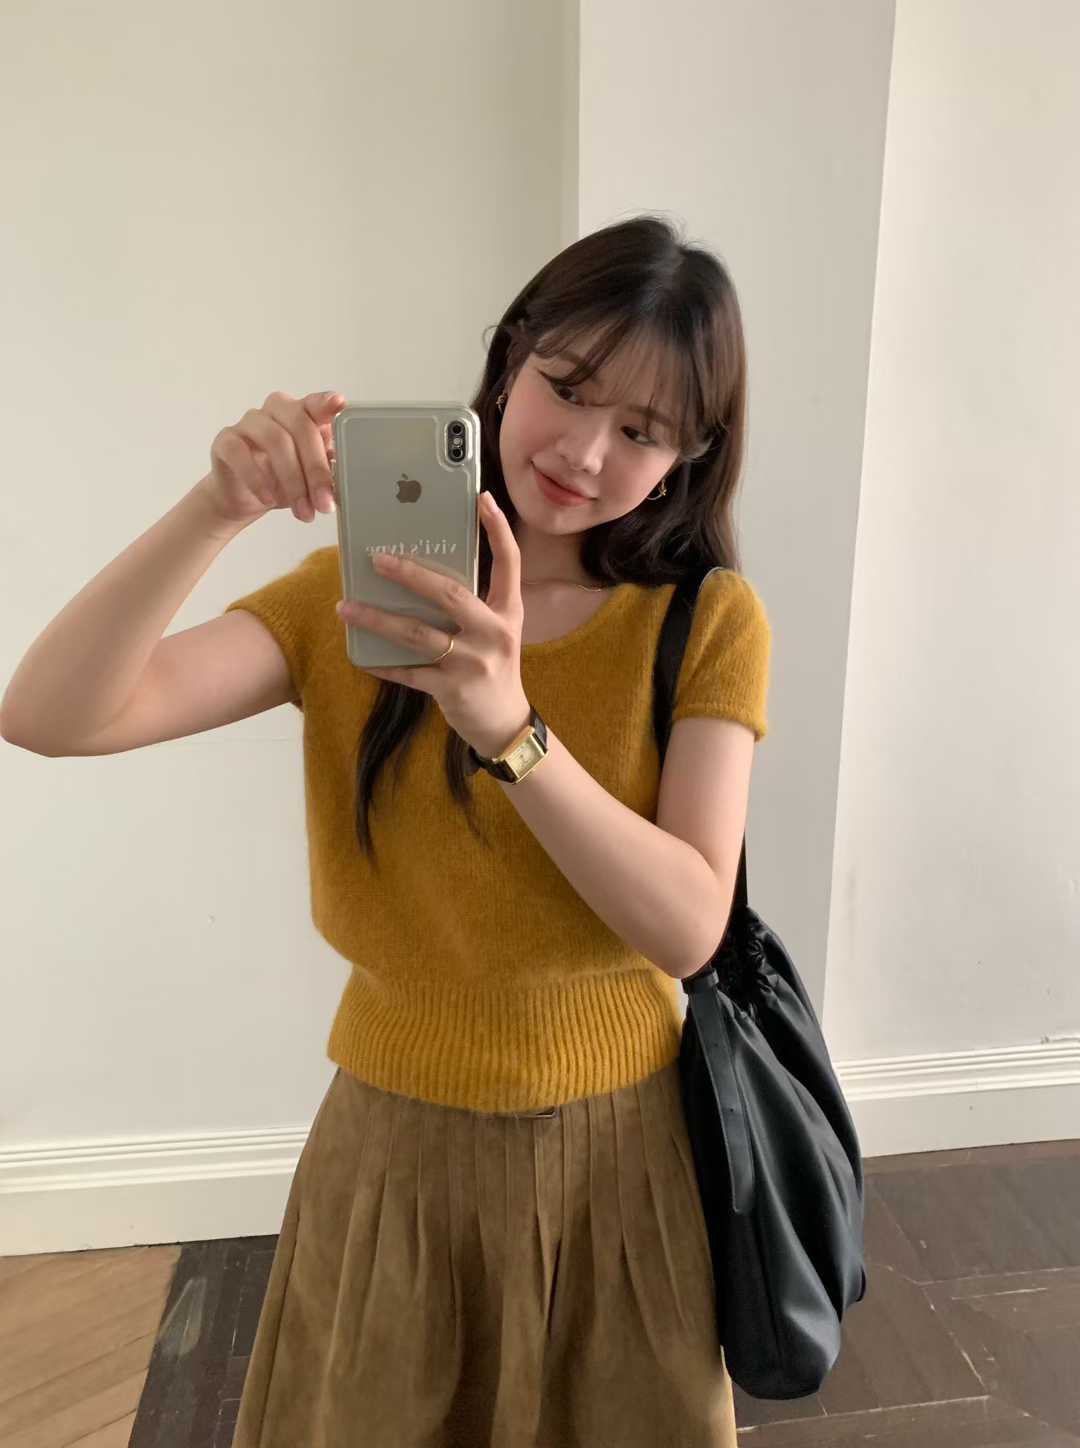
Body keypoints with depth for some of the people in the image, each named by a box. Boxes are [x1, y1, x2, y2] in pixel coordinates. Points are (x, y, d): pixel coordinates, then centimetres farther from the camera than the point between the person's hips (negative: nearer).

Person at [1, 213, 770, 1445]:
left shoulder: (710, 623, -10)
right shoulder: (357, 593, -9)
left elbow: (689, 925, -21)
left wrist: (510, 727, -34)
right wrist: (220, 506, -32)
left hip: (614, 1144, 0)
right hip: (396, 1139, 1)